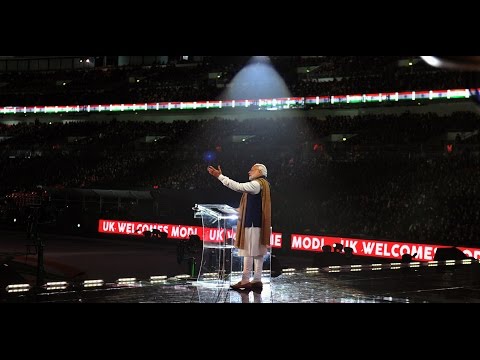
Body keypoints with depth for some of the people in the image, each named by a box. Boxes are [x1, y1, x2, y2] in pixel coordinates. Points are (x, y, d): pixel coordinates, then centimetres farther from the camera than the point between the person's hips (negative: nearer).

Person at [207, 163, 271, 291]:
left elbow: (238, 187, -20)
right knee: (258, 253, 8)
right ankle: (257, 280, 9)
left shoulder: (257, 184, -12)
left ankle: (245, 281, -8)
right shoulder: (263, 184, 20)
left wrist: (220, 176, -18)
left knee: (249, 252, -8)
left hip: (252, 223, -10)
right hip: (257, 223, 10)